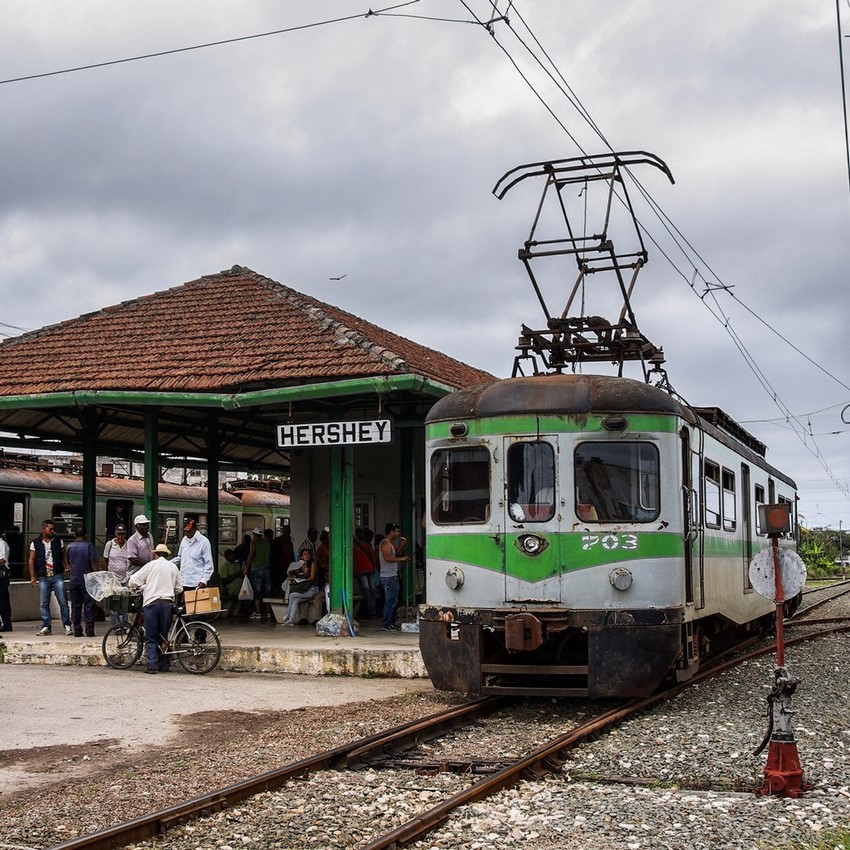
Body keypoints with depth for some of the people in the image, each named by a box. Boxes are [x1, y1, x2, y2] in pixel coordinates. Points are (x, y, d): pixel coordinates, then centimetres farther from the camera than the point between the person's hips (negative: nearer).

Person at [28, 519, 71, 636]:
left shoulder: (58, 541, 9)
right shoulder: (35, 543, 7)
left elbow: (63, 556, 12)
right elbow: (32, 560, 7)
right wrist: (32, 576, 0)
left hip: (58, 576, 0)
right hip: (43, 577, 1)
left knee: (63, 602, -5)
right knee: (44, 604, 3)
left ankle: (67, 625, 0)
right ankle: (46, 627, 8)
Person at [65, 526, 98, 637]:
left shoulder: (69, 547, 4)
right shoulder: (89, 546, -8)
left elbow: (66, 561, 21)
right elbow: (94, 564, -10)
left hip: (74, 580, 3)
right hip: (87, 580, -3)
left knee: (75, 606, 8)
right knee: (89, 605, -1)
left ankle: (77, 630, 7)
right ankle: (89, 630, -4)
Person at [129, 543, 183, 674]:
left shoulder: (151, 565, 3)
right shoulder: (173, 567, 11)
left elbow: (133, 581, 3)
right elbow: (179, 588, 13)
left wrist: (142, 587, 23)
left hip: (151, 602, -3)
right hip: (168, 603, 3)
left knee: (151, 637, 0)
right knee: (163, 636, 12)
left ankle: (152, 665, -9)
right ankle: (163, 665, 11)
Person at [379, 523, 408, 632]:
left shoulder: (389, 543, 20)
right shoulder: (386, 543, -12)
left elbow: (394, 555, 24)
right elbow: (387, 558, -24)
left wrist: (401, 546, 13)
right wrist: (401, 559, -19)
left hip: (392, 576, 11)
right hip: (389, 577, -11)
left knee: (393, 602, 14)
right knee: (391, 601, -10)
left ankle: (391, 623, 19)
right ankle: (386, 625, -10)